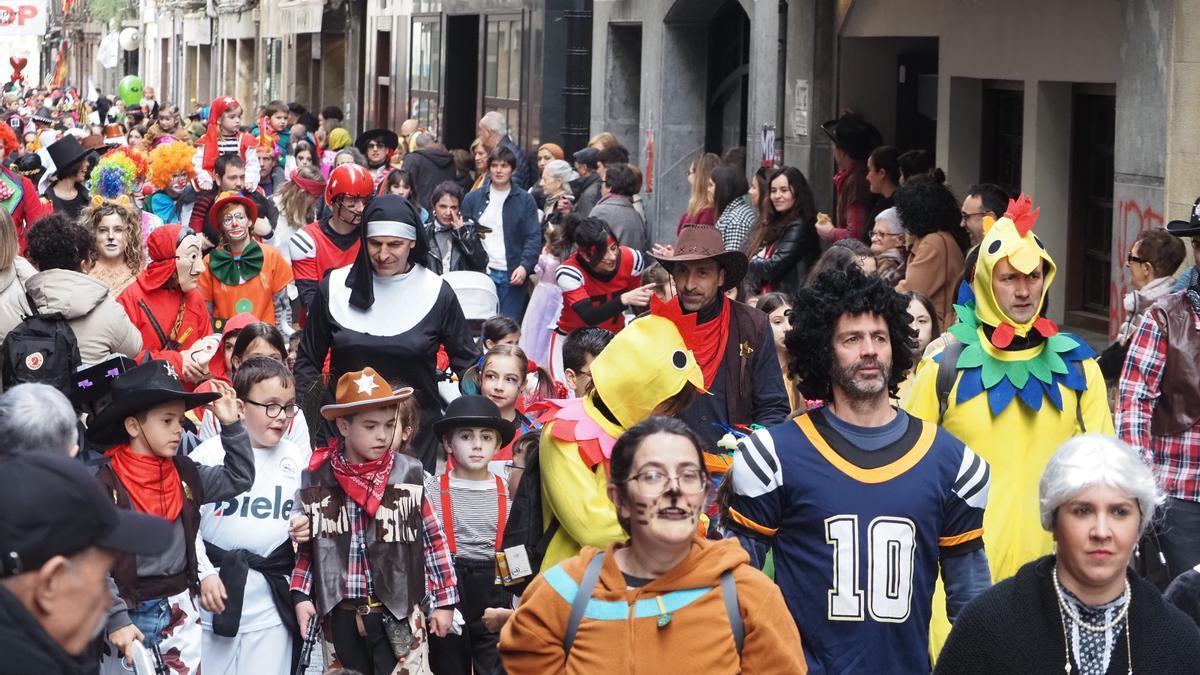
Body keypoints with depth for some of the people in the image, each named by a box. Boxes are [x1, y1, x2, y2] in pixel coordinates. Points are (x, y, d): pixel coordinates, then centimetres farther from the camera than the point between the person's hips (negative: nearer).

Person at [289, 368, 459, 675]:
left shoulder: (409, 475, -3)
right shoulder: (316, 479, 0)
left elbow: (434, 540, 3)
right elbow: (305, 544, 10)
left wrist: (444, 600, 3)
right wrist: (300, 595, 2)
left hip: (399, 612, -2)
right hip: (340, 614, 2)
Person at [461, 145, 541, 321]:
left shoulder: (525, 200, 5)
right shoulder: (473, 199, 11)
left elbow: (534, 238, 0)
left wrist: (525, 266, -15)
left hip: (512, 276, -1)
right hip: (480, 273, 1)